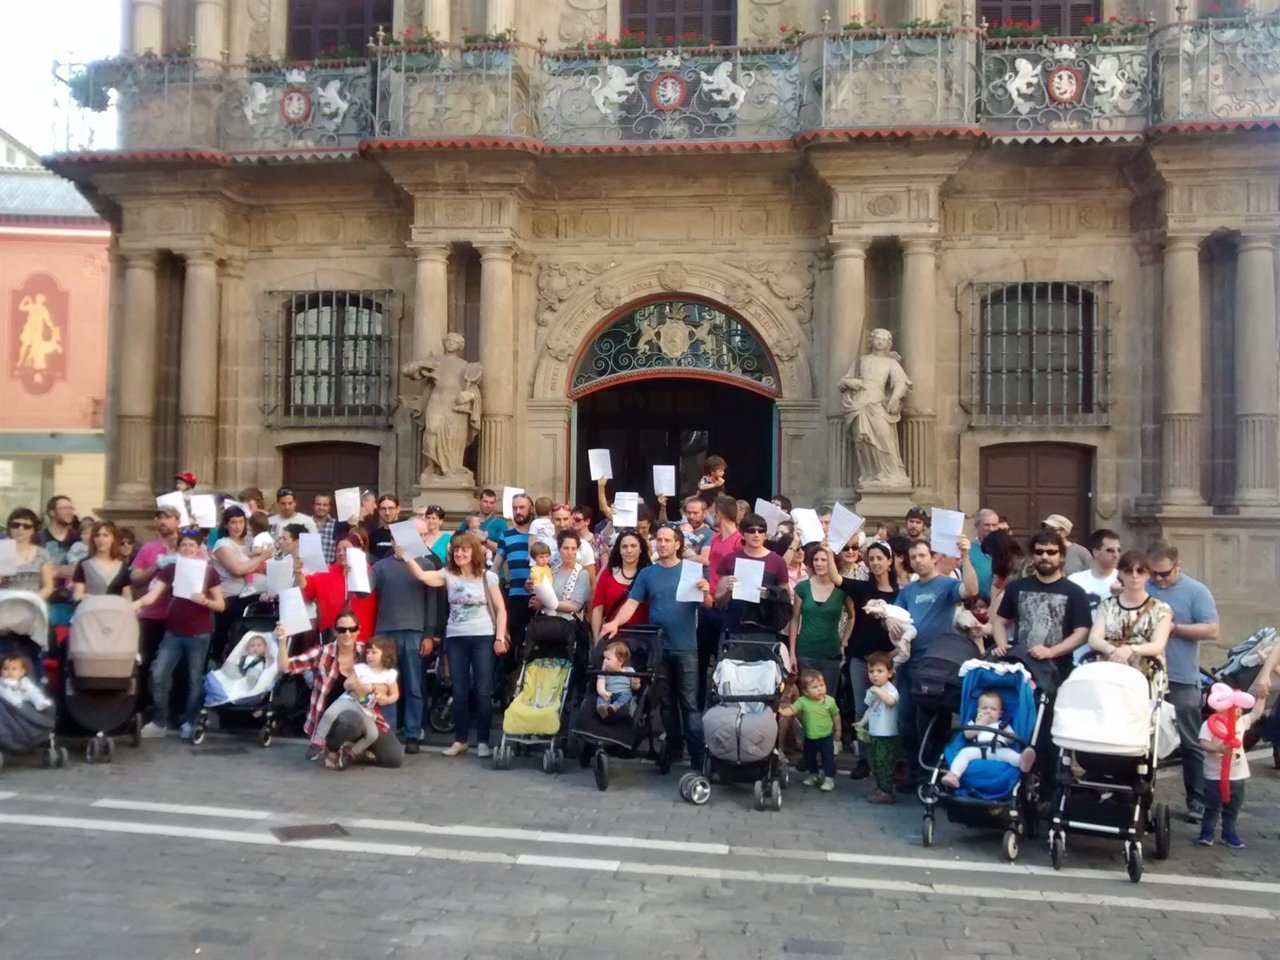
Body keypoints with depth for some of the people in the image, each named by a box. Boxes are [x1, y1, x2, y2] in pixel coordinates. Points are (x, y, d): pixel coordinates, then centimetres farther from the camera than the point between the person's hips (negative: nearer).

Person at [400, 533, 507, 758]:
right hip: (455, 639, 2)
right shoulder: (448, 575, 2)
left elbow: (500, 609, 1)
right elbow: (422, 575, -15)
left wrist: (500, 638, -6)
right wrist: (406, 556, -28)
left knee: (483, 691, 0)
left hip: (483, 638, -2)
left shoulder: (488, 577, -1)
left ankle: (483, 741, 8)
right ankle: (460, 740, 18)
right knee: (459, 692, 8)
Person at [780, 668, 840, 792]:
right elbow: (792, 709, -24)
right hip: (810, 737, 2)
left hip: (826, 736, -2)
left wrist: (838, 730, 7)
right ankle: (814, 775, 39)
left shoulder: (829, 701, -15)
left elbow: (836, 715, -1)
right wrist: (781, 711, -44)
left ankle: (829, 778, 13)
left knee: (828, 758, -1)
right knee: (809, 757, 19)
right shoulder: (802, 701, -17)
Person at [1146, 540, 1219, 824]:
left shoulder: (1196, 592, -3)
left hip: (1181, 680, -3)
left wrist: (1174, 628, -16)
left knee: (1190, 743, 5)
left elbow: (1212, 630, -10)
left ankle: (1197, 800, 14)